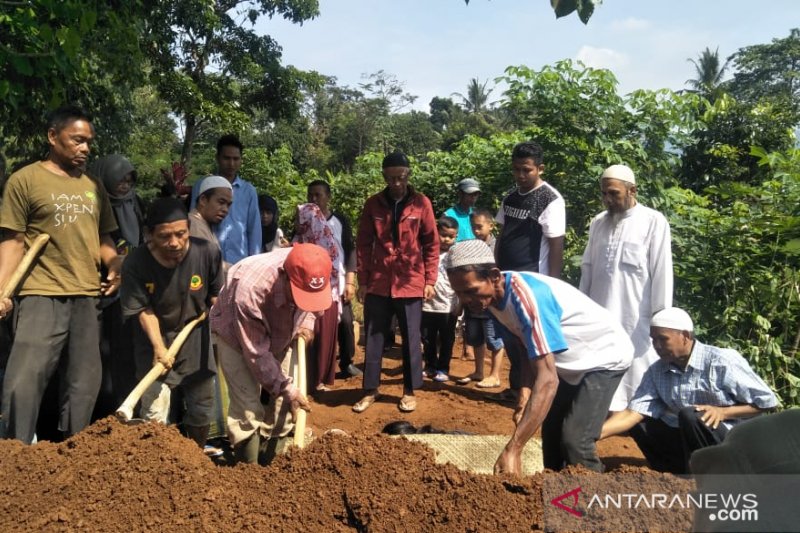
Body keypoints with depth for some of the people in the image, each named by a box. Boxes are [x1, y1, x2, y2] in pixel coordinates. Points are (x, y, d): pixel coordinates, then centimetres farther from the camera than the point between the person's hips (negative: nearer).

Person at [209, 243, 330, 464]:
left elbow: (311, 300, 2)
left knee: (283, 404, 5)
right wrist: (286, 389, -26)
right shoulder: (250, 289, -44)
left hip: (279, 335, 5)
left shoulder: (310, 272, -28)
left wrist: (307, 322, -14)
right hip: (237, 337, -5)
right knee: (248, 407, -11)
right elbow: (256, 353, -31)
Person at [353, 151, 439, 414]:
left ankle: (409, 391, 21)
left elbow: (432, 244, 2)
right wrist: (362, 280, 2)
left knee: (411, 338, 7)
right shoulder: (373, 204, 2)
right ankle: (370, 390, 21)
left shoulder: (421, 203, -1)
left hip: (411, 282, -1)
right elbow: (363, 244, 5)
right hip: (378, 283, 2)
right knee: (373, 338, 8)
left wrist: (430, 280, -2)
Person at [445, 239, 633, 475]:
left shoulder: (527, 295, -36)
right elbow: (528, 349, 1)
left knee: (574, 441, -18)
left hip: (604, 357, -8)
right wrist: (525, 393, -16)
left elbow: (548, 379, -41)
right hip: (570, 363, 8)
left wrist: (513, 449, -43)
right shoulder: (493, 297, -11)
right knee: (551, 434, 10)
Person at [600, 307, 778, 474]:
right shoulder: (656, 372, -3)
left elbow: (767, 401, -11)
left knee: (690, 416, -31)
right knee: (639, 422, -8)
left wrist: (723, 412, -23)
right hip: (689, 441, 6)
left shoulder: (723, 362, -17)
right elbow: (633, 412, -13)